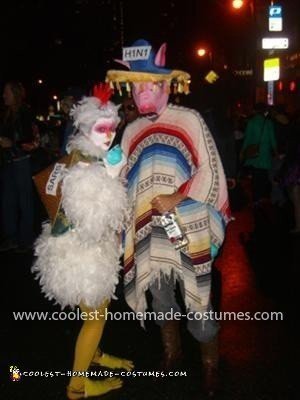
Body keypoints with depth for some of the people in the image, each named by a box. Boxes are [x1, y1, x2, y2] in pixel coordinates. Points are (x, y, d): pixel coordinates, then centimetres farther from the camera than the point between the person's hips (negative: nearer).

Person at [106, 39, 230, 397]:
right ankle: (171, 351, 43)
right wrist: (129, 225, 9)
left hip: (188, 228, -5)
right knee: (160, 295, 19)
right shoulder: (132, 130, 10)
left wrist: (176, 198, -17)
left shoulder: (189, 120, -5)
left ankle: (210, 363, 27)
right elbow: (125, 180, 14)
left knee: (197, 299, 3)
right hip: (149, 231, 5)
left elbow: (209, 170, -9)